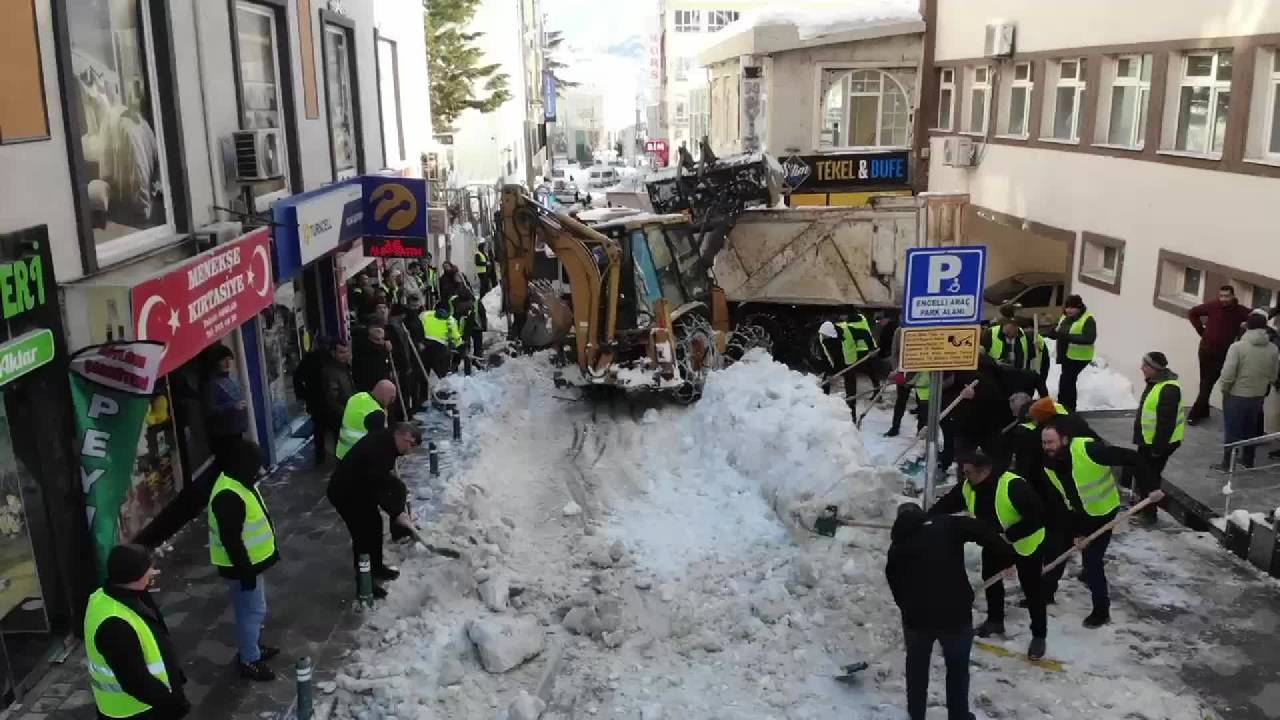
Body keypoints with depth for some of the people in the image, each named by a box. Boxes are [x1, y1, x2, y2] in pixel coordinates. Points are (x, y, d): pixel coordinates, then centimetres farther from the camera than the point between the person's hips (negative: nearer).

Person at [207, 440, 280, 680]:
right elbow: (231, 540, -28)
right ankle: (249, 661, 16)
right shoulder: (229, 496, -30)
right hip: (241, 566, -10)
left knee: (254, 609, 23)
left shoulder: (241, 482, 3)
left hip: (252, 561, 10)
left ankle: (253, 646, 40)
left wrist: (269, 550, 22)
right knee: (253, 610, 2)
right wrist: (245, 571, -22)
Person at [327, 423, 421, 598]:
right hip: (345, 493, -10)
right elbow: (378, 491, -29)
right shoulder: (377, 451, -33)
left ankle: (376, 568, 36)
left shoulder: (386, 439, -3)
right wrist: (397, 514, -22)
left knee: (375, 525, 19)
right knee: (364, 535, -4)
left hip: (359, 488, 10)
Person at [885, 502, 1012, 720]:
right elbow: (982, 531, -10)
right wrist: (1007, 553, -3)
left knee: (917, 665, 27)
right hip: (955, 613, -2)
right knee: (958, 667, 22)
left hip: (916, 616, 2)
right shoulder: (948, 524, 3)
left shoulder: (897, 547, 13)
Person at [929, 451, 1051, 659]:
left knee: (1032, 590, 6)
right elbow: (946, 504, -6)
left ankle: (1039, 636, 24)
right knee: (991, 579, 22)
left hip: (1026, 544, -7)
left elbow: (1036, 516, -37)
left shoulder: (1013, 486, -38)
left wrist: (1010, 535, -37)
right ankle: (995, 621, 45)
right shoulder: (968, 488, -15)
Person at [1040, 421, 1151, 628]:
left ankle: (1102, 611, 14)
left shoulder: (1089, 449, -34)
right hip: (1075, 513, 6)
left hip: (1102, 512, -6)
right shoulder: (1048, 464, -14)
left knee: (1092, 560, -5)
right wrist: (1075, 533, -10)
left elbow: (1132, 458, -28)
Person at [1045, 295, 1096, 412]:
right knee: (1069, 381, 18)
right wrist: (1054, 331, -8)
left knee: (1065, 381, -12)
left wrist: (1069, 336, -35)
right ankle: (1069, 407, 30)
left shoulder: (1088, 320, -17)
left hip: (1078, 357, -9)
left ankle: (1064, 406, -3)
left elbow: (1089, 338, -28)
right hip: (1066, 355, 9)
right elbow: (1055, 334, 18)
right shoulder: (1065, 318, 9)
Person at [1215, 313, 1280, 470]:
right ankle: (1248, 461, 32)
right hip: (1259, 396, 5)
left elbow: (1228, 374, -20)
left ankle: (1227, 464, 12)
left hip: (1236, 396, -5)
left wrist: (1225, 390, -3)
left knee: (1232, 431, 6)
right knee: (1251, 430, 20)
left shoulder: (1237, 346, -19)